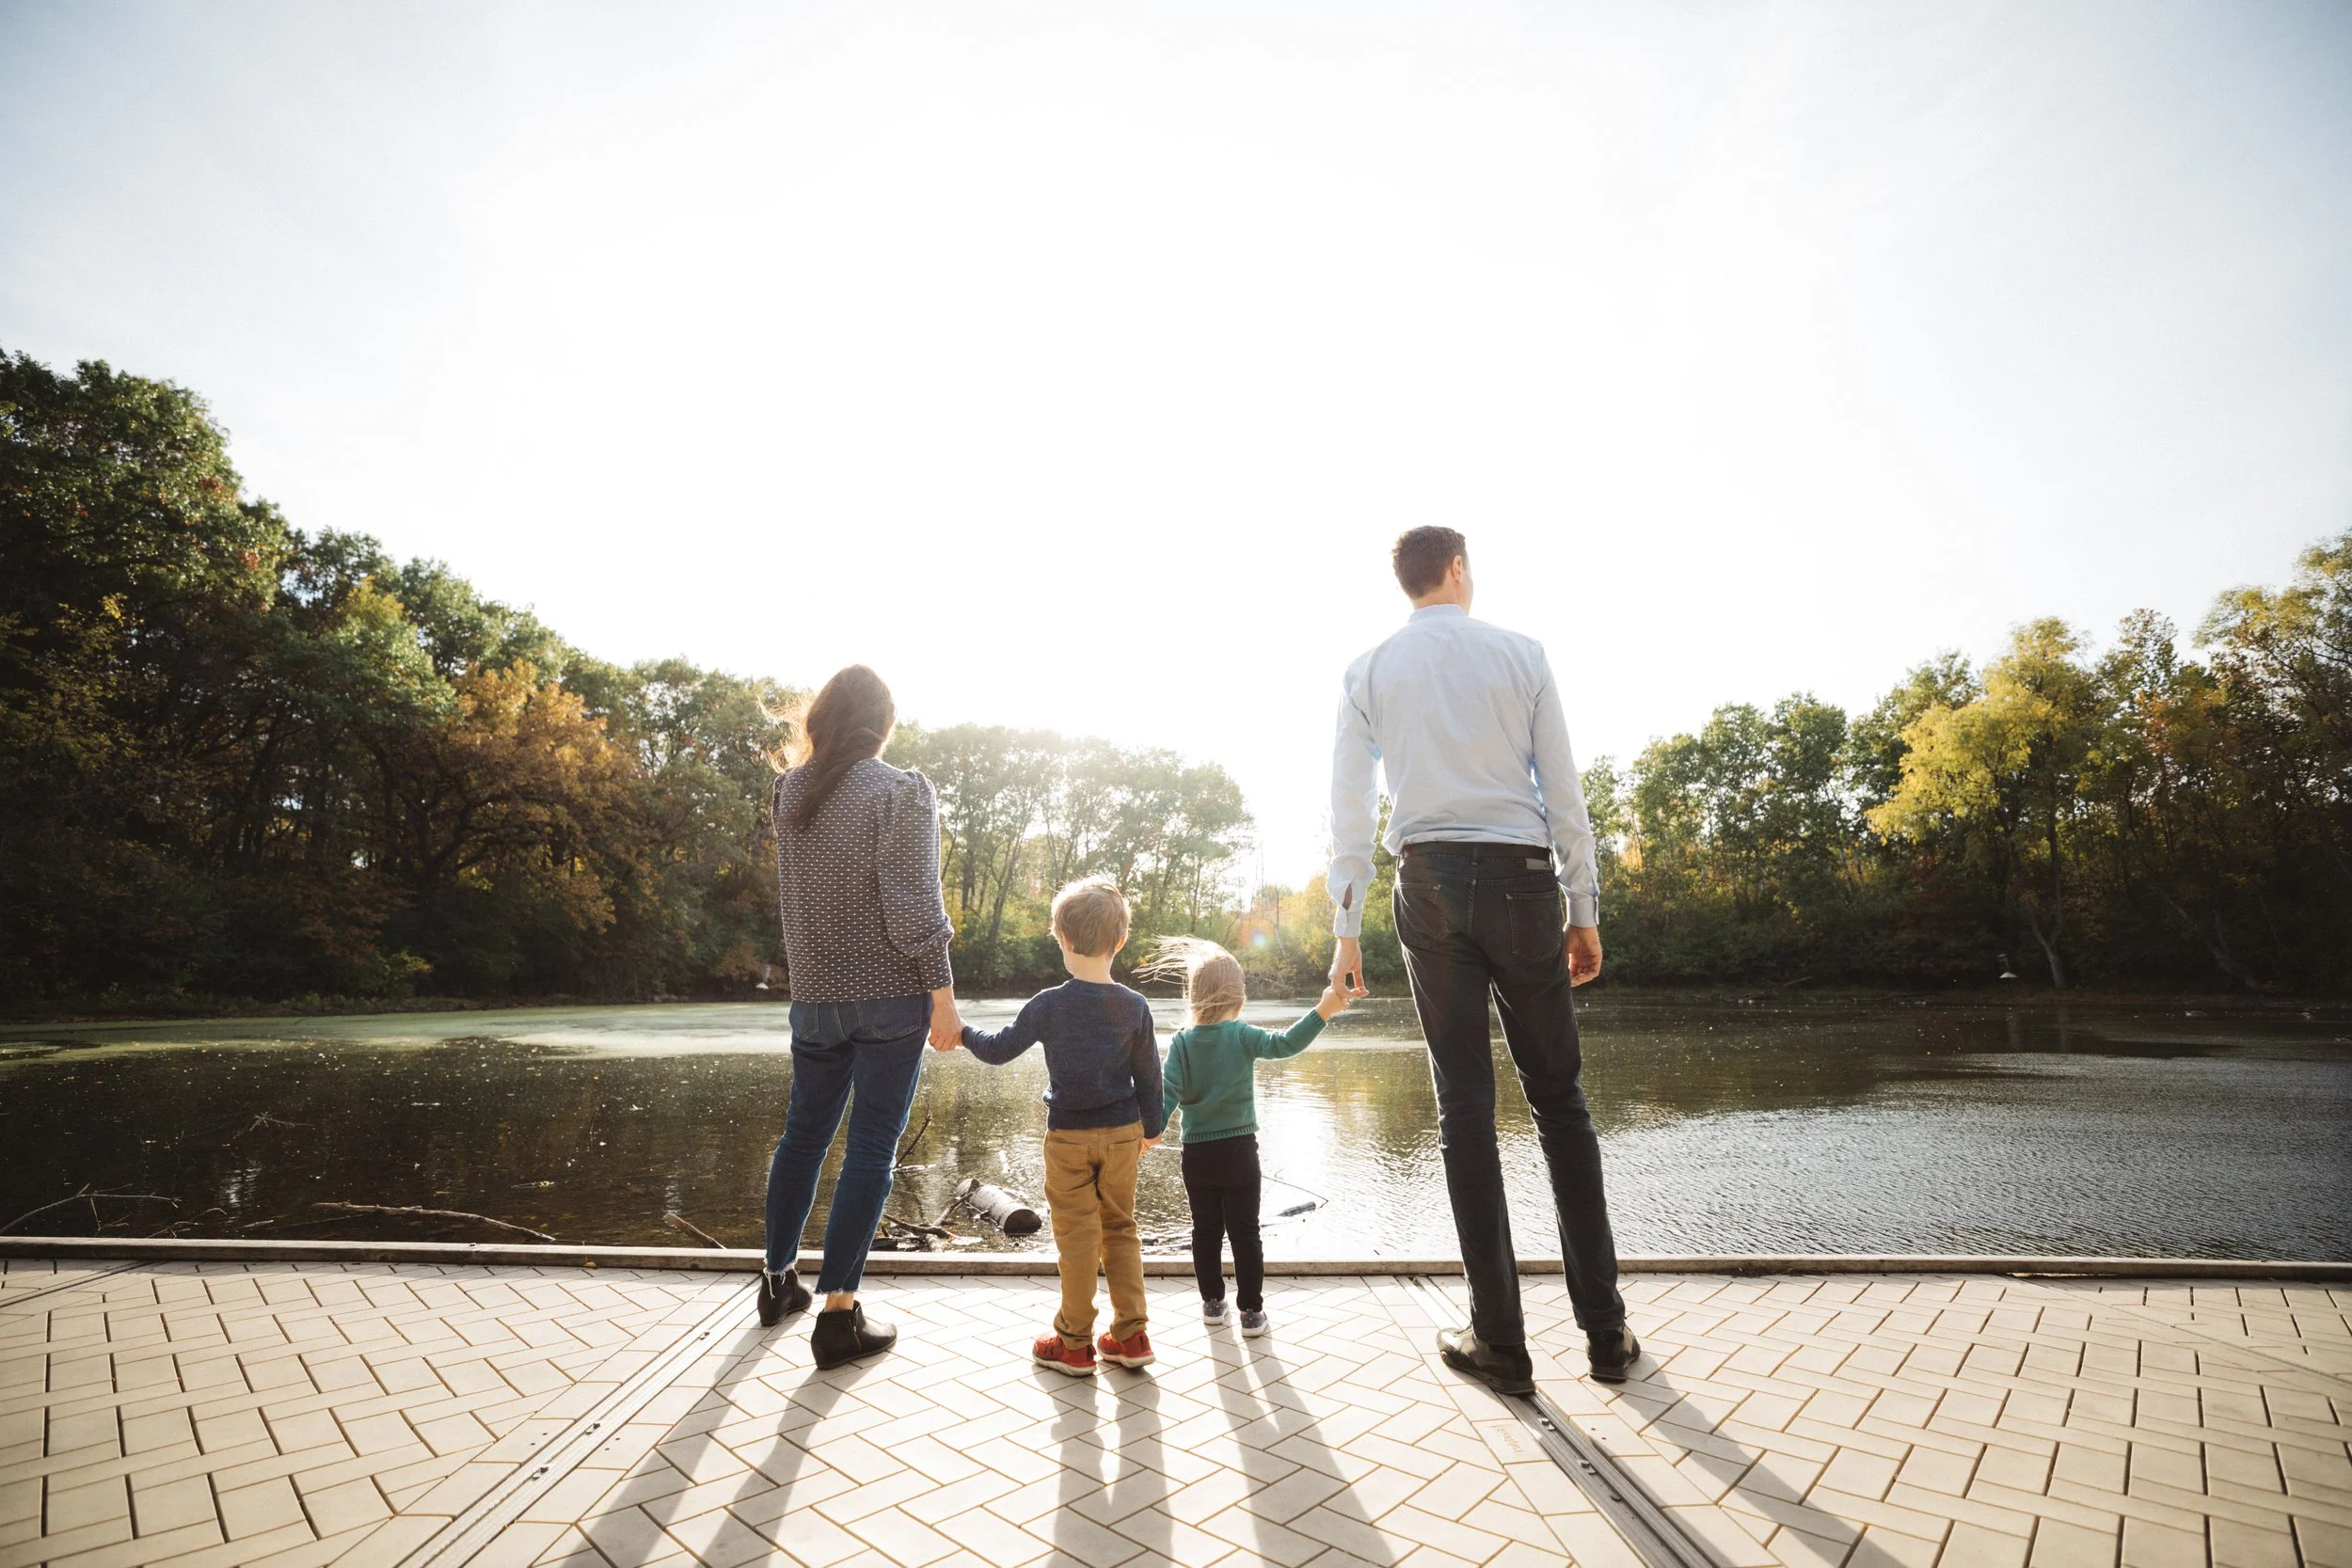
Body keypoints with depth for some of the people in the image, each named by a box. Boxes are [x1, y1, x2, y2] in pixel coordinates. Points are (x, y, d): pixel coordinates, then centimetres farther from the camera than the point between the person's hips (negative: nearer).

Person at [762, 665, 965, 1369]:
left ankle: (779, 1281, 36)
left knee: (804, 1133, 21)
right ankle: (838, 1314, 6)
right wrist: (942, 992, -14)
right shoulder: (902, 792, -13)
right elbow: (912, 903, -18)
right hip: (890, 994, -5)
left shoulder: (790, 792, 3)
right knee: (871, 1151, 2)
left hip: (815, 994, 6)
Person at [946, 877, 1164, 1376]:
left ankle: (1074, 1343, 17)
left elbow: (998, 1050, -7)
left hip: (1069, 1135, -3)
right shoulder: (1136, 1007, -6)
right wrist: (1151, 1127, 16)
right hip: (1123, 1131, 3)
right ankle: (1130, 1336, 19)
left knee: (1077, 1235, 6)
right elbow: (1149, 1074, 3)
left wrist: (962, 1034, 12)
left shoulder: (1049, 1005, -14)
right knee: (1121, 1228, 14)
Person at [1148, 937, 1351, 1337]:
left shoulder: (1181, 1041, -5)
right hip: (1239, 1149, -2)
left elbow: (1169, 1090, -13)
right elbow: (1283, 1045, -25)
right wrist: (1322, 1013, -30)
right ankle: (1251, 1311, 12)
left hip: (1196, 1153, 2)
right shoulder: (1241, 1035, -11)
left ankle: (1212, 1302, 26)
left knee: (1205, 1230, 15)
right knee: (1245, 1233, 8)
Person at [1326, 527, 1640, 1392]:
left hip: (1430, 884, 1)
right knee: (1559, 1100, 9)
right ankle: (1604, 1330, 18)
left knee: (1464, 1105, 5)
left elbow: (1349, 809, 2)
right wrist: (1583, 911, 9)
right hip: (1522, 876, 0)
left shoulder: (1367, 672, 7)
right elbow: (1563, 792, 3)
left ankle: (1499, 1340, 12)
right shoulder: (1521, 654, 5)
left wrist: (1347, 928, 6)